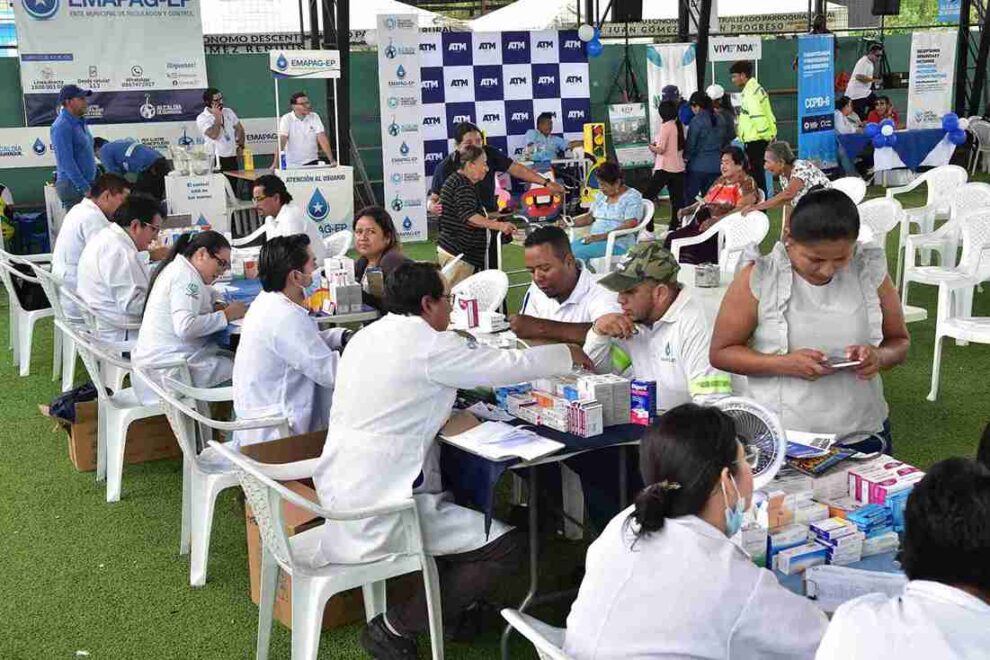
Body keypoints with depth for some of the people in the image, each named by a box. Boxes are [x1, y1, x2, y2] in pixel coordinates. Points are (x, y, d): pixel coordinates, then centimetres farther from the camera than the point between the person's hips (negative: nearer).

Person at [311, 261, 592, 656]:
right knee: (503, 549, -5)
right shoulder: (428, 345, -14)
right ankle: (393, 627, 2)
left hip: (340, 488, 10)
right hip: (377, 505, -10)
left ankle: (451, 608, 29)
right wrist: (569, 354, 8)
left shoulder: (369, 336, 11)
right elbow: (509, 366, -8)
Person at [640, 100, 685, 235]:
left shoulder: (666, 126, -12)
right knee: (677, 200, 8)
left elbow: (660, 149, -17)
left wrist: (651, 147, 4)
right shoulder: (680, 126, 8)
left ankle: (649, 230, -3)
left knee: (647, 197, 1)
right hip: (679, 168, 7)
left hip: (664, 168, -7)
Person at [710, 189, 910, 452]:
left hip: (863, 434, 0)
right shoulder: (757, 280, -14)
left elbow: (900, 342, 5)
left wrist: (879, 357, -19)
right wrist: (785, 364, -24)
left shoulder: (871, 271, -6)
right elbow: (720, 352, -9)